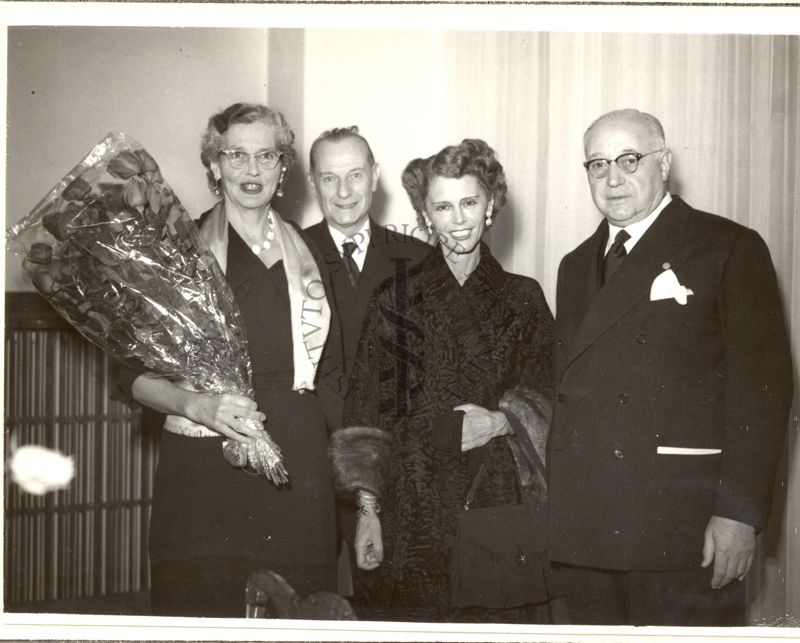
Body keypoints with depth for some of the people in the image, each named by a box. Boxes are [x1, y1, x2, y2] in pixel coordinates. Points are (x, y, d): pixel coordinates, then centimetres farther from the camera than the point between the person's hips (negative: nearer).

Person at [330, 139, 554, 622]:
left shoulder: (523, 297, 9)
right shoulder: (396, 300, 4)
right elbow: (368, 414, 1)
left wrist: (502, 421, -9)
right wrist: (368, 508, -5)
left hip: (502, 508, 1)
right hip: (413, 511, -1)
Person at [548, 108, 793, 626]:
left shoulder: (729, 248, 0)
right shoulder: (576, 266, 18)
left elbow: (761, 383, -7)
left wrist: (740, 513, -14)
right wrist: (553, 509, 9)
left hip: (684, 534, -5)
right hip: (582, 534, 5)